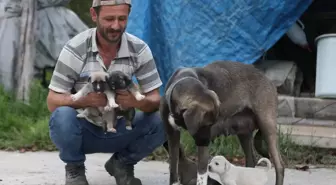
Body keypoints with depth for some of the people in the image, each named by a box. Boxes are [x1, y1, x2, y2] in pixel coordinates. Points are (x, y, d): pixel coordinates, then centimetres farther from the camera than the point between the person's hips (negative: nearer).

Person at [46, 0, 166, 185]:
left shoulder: (139, 50, -11)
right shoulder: (74, 49, -18)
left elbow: (155, 100, -10)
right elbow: (52, 102, -18)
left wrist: (138, 102, -36)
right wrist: (84, 100, -40)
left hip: (119, 131, 2)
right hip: (83, 130, -2)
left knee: (161, 123, -23)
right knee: (62, 116, -34)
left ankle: (122, 163, 6)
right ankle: (74, 167, -2)